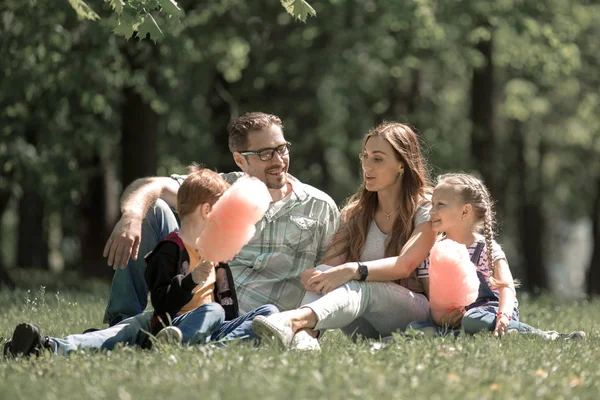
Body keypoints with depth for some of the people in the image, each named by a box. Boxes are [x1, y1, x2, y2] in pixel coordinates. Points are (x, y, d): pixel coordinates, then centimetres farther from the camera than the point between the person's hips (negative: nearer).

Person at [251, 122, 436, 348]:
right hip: (366, 327, 5)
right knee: (324, 275, -24)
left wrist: (353, 270, -36)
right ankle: (302, 335, -56)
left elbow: (404, 265, -18)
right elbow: (332, 263, 1)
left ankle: (294, 321, -67)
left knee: (361, 288, -36)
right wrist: (316, 275, -25)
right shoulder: (357, 212, 16)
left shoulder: (426, 211, -1)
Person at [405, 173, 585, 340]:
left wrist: (503, 316, -35)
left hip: (489, 309, -4)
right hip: (453, 318, 4)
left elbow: (506, 286, -15)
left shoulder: (487, 248, -4)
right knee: (415, 327, -25)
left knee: (473, 320, -41)